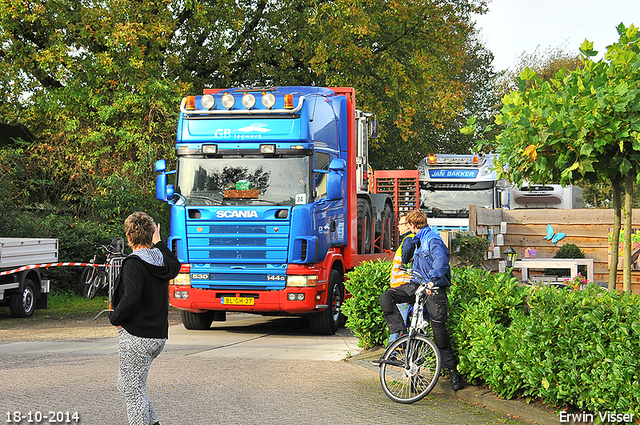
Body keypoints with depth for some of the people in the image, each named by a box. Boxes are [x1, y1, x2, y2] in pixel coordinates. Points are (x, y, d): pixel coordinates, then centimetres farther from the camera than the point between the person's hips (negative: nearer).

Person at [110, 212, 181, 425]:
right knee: (125, 387, 21)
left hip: (136, 337, -8)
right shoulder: (161, 260, 7)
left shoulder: (134, 263, -15)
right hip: (159, 336, 8)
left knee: (132, 392, -1)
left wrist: (115, 319, -11)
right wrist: (159, 243, 44)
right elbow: (175, 266, 33)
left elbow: (131, 299, -27)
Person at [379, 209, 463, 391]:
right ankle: (401, 335, -10)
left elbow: (441, 260, -33)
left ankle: (453, 370, 9)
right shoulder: (417, 241, 15)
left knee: (439, 331, -5)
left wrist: (432, 280, -45)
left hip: (434, 288, -8)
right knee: (386, 298, -13)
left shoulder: (433, 240, -15)